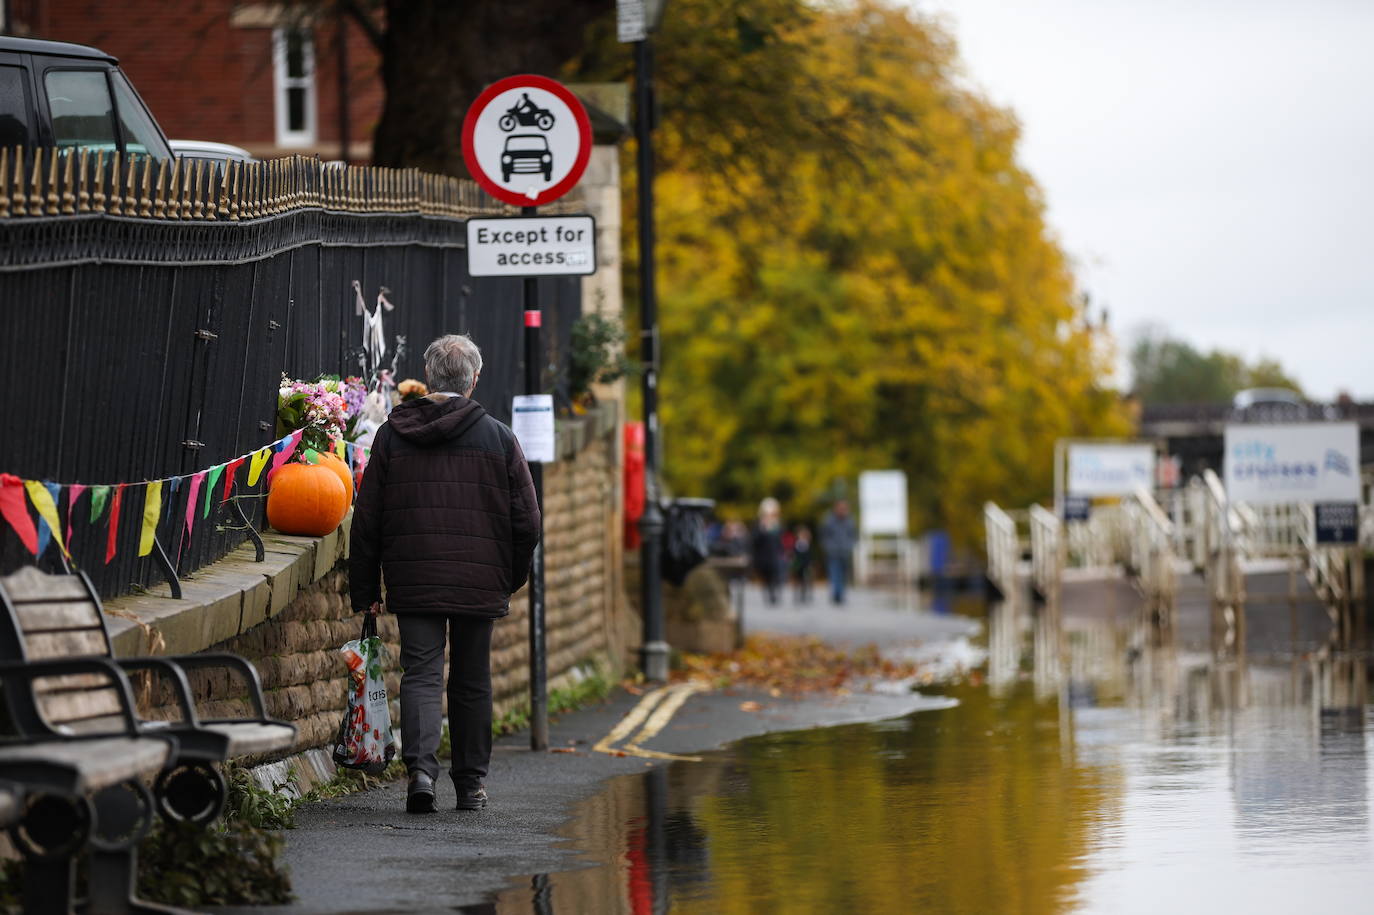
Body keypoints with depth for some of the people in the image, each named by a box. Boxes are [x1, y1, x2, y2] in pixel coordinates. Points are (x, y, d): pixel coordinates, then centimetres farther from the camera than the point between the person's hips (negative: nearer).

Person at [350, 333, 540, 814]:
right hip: (479, 584, 0)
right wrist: (511, 578, 17)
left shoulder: (392, 435, 3)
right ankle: (471, 782, 19)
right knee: (471, 682, 12)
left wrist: (365, 587, 12)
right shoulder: (499, 437, 0)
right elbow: (526, 520, 2)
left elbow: (367, 518, 5)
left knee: (420, 675, -1)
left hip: (413, 582, 0)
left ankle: (421, 766, -23)